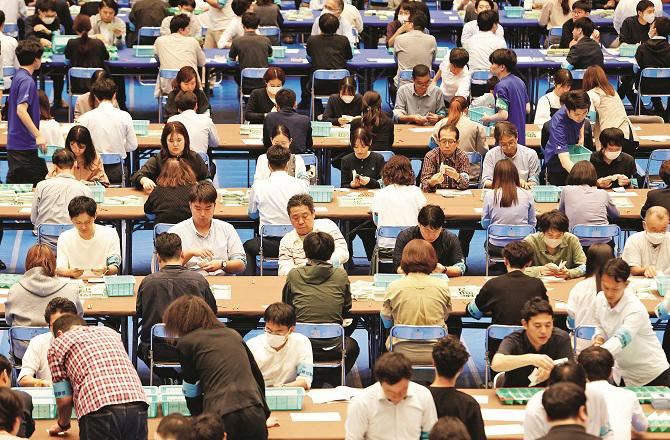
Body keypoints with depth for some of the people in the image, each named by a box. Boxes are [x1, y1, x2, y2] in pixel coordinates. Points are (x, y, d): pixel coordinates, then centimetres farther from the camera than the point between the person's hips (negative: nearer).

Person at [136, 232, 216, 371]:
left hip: (156, 353, -1)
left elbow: (138, 313, 7)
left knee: (141, 347, 33)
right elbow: (212, 312, 5)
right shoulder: (198, 280, -10)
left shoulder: (148, 282, -11)